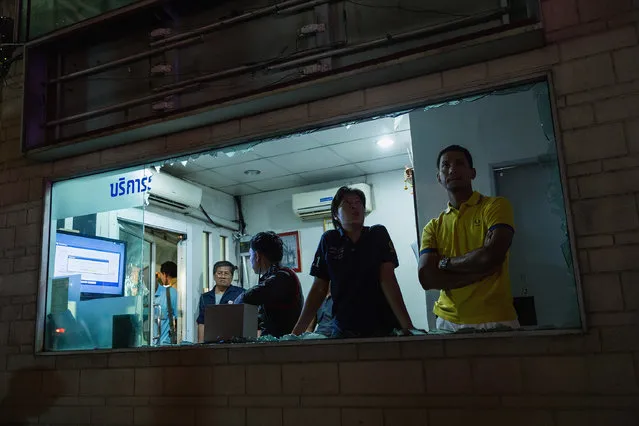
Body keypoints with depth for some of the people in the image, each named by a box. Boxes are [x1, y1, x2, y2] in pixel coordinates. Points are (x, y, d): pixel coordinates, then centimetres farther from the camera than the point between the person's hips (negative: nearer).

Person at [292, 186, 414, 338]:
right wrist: (297, 331, -6)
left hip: (384, 328, -1)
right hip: (343, 330, 1)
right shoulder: (328, 240, 1)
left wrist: (408, 326, -20)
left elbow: (387, 280, -10)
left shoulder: (379, 234, -1)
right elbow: (319, 288, 2)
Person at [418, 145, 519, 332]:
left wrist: (445, 263, -4)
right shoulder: (433, 227, 7)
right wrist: (480, 271, -13)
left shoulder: (496, 205, -1)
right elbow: (426, 278, -6)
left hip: (495, 320, -3)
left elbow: (491, 257, -16)